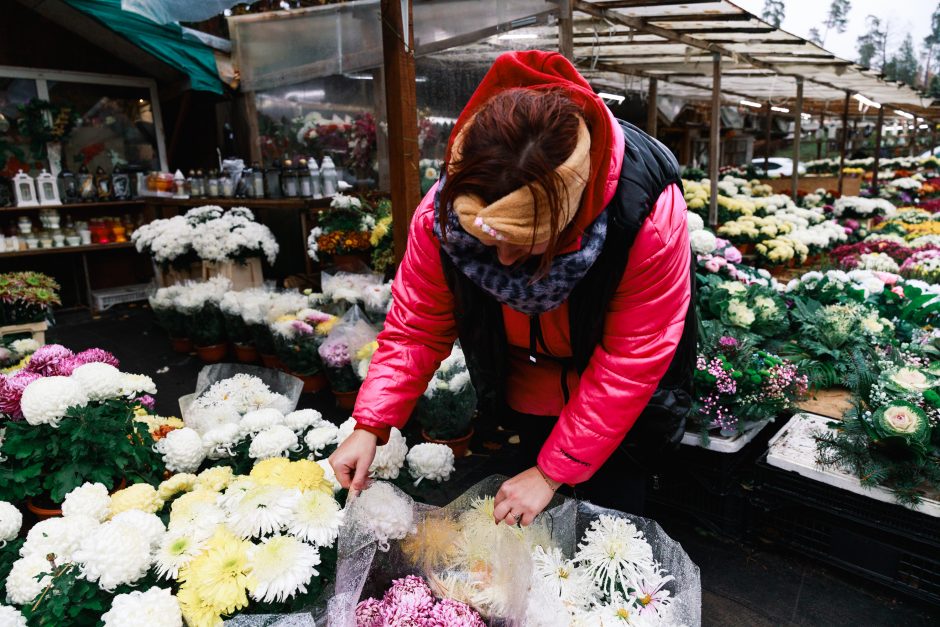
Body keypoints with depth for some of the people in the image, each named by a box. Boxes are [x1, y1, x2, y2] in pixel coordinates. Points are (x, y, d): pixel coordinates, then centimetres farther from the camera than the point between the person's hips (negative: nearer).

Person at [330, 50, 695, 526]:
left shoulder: (650, 217, -37)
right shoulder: (444, 209, -29)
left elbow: (630, 361, -28)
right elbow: (417, 327, -16)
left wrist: (553, 471, -24)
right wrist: (370, 426, -22)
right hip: (526, 394, 3)